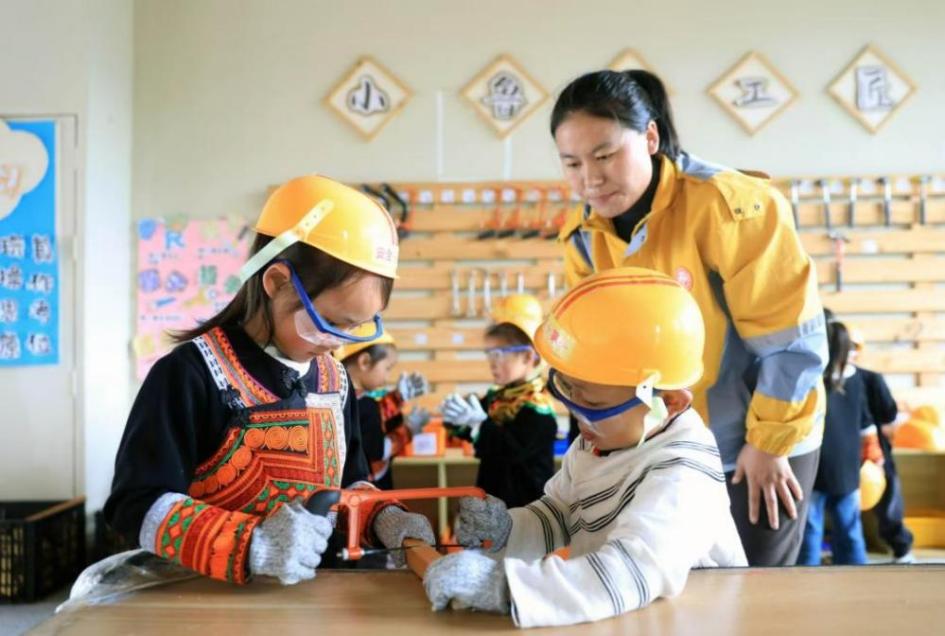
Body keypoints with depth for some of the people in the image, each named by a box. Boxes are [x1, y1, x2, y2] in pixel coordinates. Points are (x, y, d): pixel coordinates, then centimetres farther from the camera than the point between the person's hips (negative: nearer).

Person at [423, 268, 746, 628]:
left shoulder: (679, 479, -26)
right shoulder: (605, 435, -1)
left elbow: (630, 575, -41)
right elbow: (559, 515, 11)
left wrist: (501, 585, -44)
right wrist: (507, 531, -9)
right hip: (607, 616, 7)